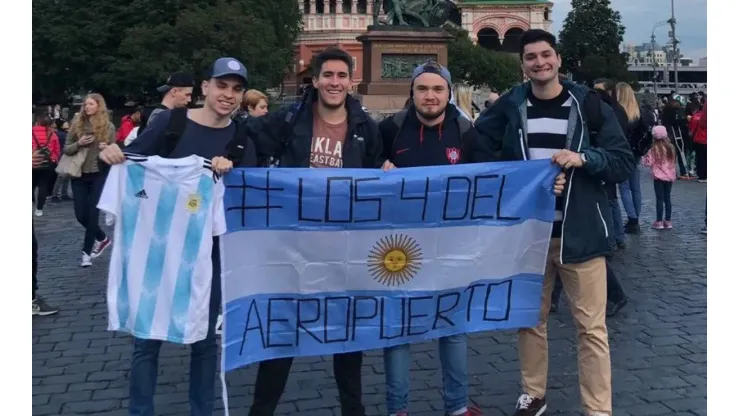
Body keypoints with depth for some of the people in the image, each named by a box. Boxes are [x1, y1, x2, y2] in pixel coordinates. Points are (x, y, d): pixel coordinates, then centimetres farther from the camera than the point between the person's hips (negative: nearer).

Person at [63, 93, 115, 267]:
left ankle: (86, 252, 6)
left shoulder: (108, 127, -2)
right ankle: (102, 238, 29)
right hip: (79, 175, 3)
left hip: (99, 175, -3)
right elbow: (66, 149, 4)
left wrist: (107, 149, -18)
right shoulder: (77, 124, 2)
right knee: (81, 215, 3)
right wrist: (78, 144, -15)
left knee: (92, 214, -4)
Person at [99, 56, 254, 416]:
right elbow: (133, 162, 0)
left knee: (205, 337, 13)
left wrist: (231, 171, -24)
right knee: (148, 335, 5)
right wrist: (113, 155, -21)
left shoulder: (241, 137, 1)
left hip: (211, 248, 2)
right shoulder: (171, 121, -5)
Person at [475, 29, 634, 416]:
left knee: (591, 326, 2)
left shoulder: (589, 105, -2)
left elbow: (624, 162, -3)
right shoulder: (509, 107, 2)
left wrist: (583, 158, -19)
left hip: (579, 233, -2)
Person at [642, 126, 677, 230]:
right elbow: (673, 162, 13)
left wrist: (644, 158, 6)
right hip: (670, 177, 5)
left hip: (658, 177, -5)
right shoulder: (671, 148, 4)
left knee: (659, 199, 0)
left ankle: (659, 222, 3)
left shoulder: (654, 149, -12)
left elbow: (648, 163, -11)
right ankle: (668, 221, 14)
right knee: (667, 199, 10)